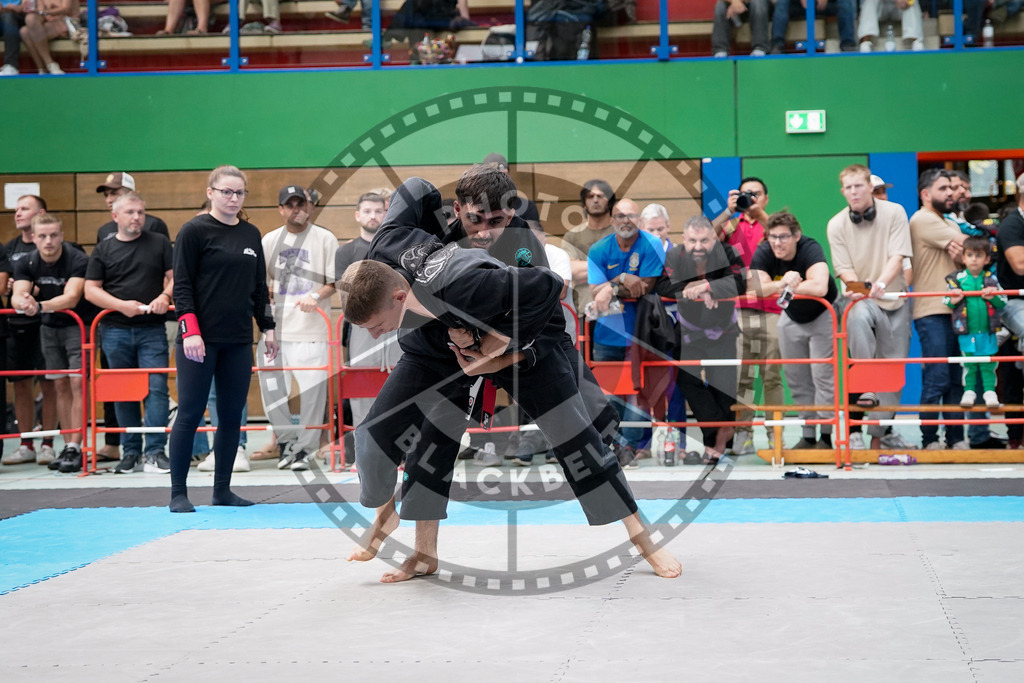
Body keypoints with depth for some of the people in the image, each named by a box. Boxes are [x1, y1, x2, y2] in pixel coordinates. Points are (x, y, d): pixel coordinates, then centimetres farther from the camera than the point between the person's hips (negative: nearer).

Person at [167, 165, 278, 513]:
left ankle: (222, 490, 17)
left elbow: (260, 286, 19)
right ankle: (178, 493, 5)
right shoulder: (195, 230, -4)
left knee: (232, 416, 8)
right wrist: (190, 331, -15)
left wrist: (267, 327, 13)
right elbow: (182, 285, -8)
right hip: (200, 339, -6)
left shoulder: (251, 234, 13)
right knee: (190, 415, -3)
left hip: (239, 341, 6)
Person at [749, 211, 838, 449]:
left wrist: (780, 286, -35)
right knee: (796, 379, 8)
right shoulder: (763, 253, -17)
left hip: (821, 315, -5)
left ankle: (826, 435, -2)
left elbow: (819, 288, -45)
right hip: (791, 318, 5)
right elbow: (758, 288, -31)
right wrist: (783, 283, -47)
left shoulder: (810, 249, -29)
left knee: (822, 376, -9)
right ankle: (808, 435, 17)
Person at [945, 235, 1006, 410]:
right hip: (966, 333, 0)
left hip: (987, 333, 1)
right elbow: (945, 299, 6)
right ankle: (969, 391, 16)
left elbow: (1003, 302, 7)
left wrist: (994, 297, -13)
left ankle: (990, 391, 12)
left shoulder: (991, 280, 4)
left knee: (988, 364, 3)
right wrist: (952, 301, -16)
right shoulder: (957, 279, 2)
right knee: (968, 364, 5)